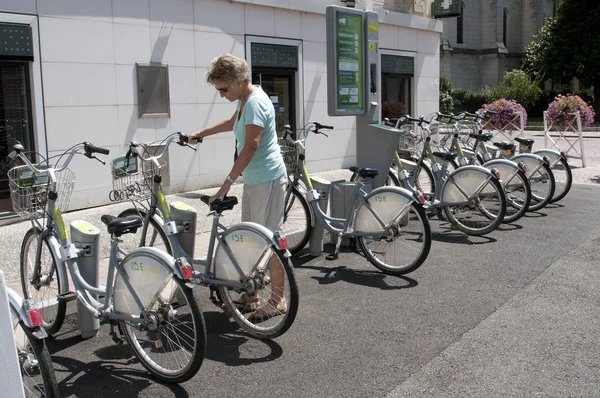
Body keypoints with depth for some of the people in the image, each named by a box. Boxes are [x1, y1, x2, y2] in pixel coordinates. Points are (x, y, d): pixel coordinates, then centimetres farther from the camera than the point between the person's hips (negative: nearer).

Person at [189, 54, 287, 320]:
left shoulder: (255, 103, -18)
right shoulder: (246, 100, 13)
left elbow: (250, 147, -24)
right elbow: (233, 122, 35)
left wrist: (227, 182, -24)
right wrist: (200, 134, 34)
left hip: (267, 179, -10)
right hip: (253, 179, 10)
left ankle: (278, 300, 7)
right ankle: (251, 294, 24)